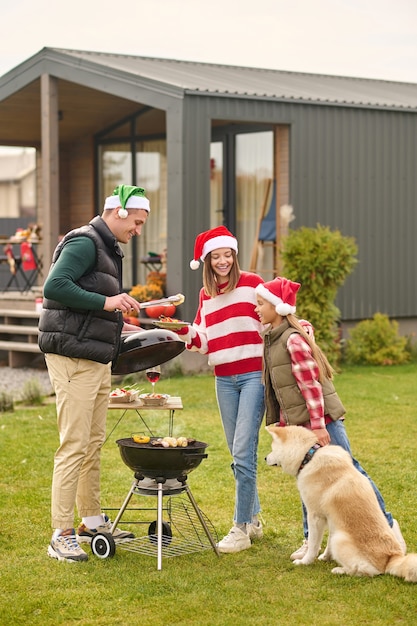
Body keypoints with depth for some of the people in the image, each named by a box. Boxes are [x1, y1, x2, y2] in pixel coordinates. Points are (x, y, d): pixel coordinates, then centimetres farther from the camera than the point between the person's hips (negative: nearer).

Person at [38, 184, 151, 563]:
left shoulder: (107, 249, 21)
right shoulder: (84, 242, -11)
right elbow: (55, 286, -24)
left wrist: (117, 327, 16)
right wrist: (106, 302, -23)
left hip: (98, 361, 10)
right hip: (73, 358, -10)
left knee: (93, 444, 15)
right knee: (74, 446, -10)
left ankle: (92, 521, 25)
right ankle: (61, 536, -6)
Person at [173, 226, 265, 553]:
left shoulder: (251, 284, -2)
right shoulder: (206, 295, 13)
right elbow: (205, 342, 13)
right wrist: (183, 331, -6)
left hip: (254, 375, -5)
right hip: (224, 379, 5)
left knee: (243, 452, -11)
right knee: (239, 454, 11)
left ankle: (241, 528, -5)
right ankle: (254, 519, 24)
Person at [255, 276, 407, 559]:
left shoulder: (294, 339, -18)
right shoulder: (271, 338, 9)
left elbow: (311, 384, -20)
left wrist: (318, 425, -20)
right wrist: (283, 422, 15)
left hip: (321, 417, -8)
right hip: (298, 422, 8)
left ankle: (387, 525, 10)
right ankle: (311, 539, 17)